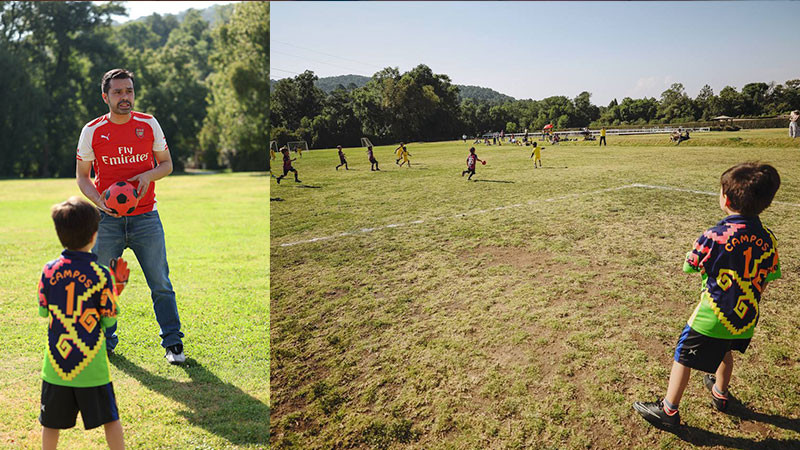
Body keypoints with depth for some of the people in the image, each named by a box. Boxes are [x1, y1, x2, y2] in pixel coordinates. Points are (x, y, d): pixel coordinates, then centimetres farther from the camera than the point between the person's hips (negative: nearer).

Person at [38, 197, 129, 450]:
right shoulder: (101, 274, -13)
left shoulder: (49, 270, -5)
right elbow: (109, 320, -6)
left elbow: (43, 311, 7)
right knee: (110, 419, 11)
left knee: (51, 422, 18)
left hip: (56, 361, 3)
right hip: (91, 363, -2)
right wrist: (116, 287, 4)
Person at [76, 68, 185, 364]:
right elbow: (82, 176, 8)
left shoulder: (149, 124, 3)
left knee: (161, 284, -1)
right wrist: (99, 200, -11)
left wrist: (148, 176, -11)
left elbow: (166, 164, 11)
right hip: (107, 218, 1)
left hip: (146, 217, 0)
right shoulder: (92, 131, 2)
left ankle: (173, 343, 10)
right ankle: (105, 342, 26)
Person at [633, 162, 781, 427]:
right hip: (745, 317, 6)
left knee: (683, 358, 8)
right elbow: (766, 280, 5)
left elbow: (690, 266, -10)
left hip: (711, 317, -6)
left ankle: (668, 410, 19)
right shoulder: (768, 239, -5)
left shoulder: (715, 236, -23)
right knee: (724, 351, 32)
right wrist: (749, 305, 20)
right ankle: (720, 393, 53)